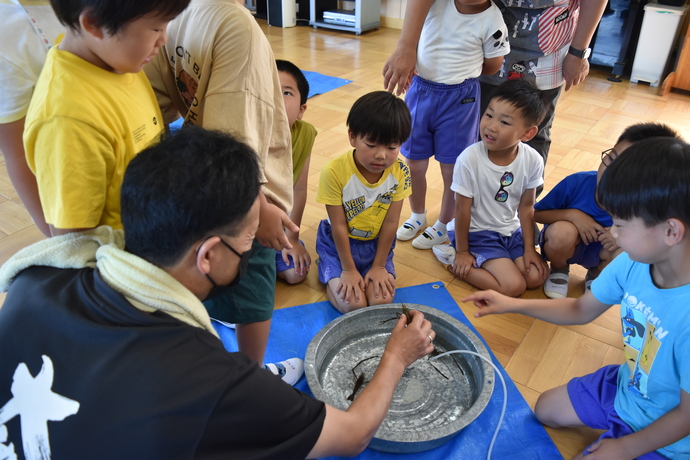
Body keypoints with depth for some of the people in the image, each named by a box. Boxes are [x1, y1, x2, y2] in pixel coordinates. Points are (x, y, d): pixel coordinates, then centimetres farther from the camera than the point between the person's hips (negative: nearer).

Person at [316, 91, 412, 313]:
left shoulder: (400, 172, -17)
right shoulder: (334, 172, -26)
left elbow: (391, 222, -10)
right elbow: (338, 226, -18)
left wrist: (379, 266, -8)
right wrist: (348, 269, -12)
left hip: (376, 243, 3)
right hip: (340, 243, -3)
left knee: (382, 300, -15)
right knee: (352, 304, -18)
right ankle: (331, 275, 12)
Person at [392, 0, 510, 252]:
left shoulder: (492, 21, -15)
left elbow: (492, 67, -4)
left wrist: (457, 68, -3)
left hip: (459, 99, -3)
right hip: (419, 90, 4)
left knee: (452, 170, 7)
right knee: (414, 164, 13)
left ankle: (443, 227, 28)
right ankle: (417, 217, 38)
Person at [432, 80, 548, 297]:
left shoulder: (532, 161, -15)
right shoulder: (469, 159, -27)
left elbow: (526, 207, -3)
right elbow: (462, 208, -17)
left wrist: (529, 248, 0)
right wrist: (462, 252, -8)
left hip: (512, 231, 5)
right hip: (478, 232, -5)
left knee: (537, 276, -7)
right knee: (514, 286, -14)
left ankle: (484, 262, 9)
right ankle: (453, 260, 2)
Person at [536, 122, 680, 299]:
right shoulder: (576, 183, -27)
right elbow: (537, 213, -14)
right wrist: (572, 215, -31)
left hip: (599, 252, 1)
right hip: (563, 245, -1)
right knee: (562, 231, -34)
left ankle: (595, 275, 7)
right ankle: (559, 270, 2)